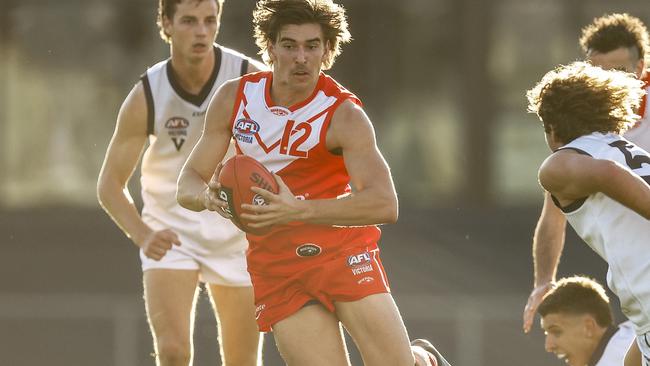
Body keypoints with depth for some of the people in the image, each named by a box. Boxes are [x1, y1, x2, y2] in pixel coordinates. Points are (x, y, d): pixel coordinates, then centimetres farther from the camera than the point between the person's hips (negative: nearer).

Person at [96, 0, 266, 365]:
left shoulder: (253, 80, -15)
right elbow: (110, 184, -7)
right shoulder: (146, 97, -14)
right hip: (170, 234, -1)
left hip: (236, 235, 1)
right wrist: (143, 236, -25)